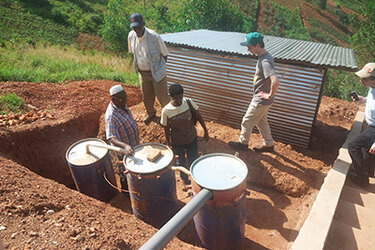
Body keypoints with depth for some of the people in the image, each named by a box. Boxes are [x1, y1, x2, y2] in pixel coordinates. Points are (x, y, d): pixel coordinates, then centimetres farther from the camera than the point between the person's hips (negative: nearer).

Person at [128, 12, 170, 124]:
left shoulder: (154, 37, -23)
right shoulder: (131, 36, -7)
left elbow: (165, 54, -11)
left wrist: (160, 69, -6)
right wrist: (137, 66, 11)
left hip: (156, 72, -5)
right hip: (142, 72, 5)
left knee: (162, 96, 5)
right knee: (146, 96, 20)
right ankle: (150, 113, 48)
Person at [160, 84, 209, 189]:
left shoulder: (188, 102, -18)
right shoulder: (166, 111, -22)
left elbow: (198, 115, -4)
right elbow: (166, 129, -10)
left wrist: (205, 130, 0)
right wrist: (169, 145, -3)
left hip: (191, 139, 1)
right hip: (177, 143, -1)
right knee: (182, 162, 21)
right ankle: (184, 179, 50)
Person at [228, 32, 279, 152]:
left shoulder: (265, 61, -28)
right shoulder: (264, 57, 3)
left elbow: (275, 81, -41)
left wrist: (270, 95, -25)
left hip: (261, 101, -9)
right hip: (261, 99, 9)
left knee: (247, 121, 9)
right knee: (261, 121, 23)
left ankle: (243, 143, 32)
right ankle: (268, 144, 38)